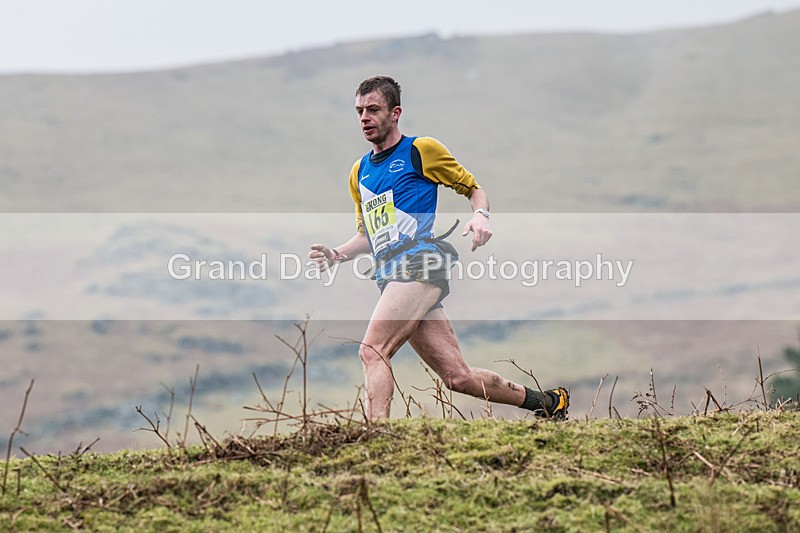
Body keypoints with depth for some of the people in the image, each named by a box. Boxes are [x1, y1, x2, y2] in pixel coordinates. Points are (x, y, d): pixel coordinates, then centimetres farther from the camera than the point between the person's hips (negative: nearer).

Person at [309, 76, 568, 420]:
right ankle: (545, 401, 19)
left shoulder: (421, 150, 4)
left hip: (421, 265, -6)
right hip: (392, 280, 6)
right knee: (458, 377, 3)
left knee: (372, 350, -25)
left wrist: (480, 216, -11)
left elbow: (473, 188, 10)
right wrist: (337, 254, 10)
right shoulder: (359, 173, 23)